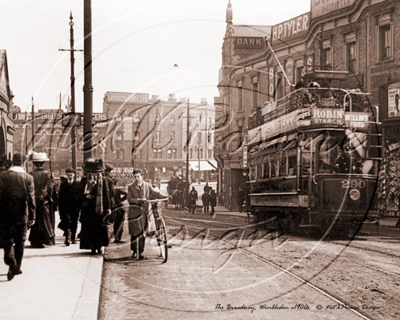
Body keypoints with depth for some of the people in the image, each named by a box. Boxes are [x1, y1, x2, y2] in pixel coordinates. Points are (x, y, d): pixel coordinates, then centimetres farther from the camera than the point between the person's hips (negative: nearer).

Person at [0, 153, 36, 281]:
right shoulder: (28, 178, -5)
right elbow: (31, 198, -7)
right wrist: (32, 216, -4)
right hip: (22, 215, 1)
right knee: (20, 243, 15)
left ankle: (12, 265, -14)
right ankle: (17, 267, 21)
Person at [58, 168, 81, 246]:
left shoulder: (77, 184, 5)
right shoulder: (63, 184, 7)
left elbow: (80, 195, 5)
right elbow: (60, 197, 7)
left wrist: (79, 206, -1)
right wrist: (60, 207, 2)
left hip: (75, 207, 1)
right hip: (65, 206, -1)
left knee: (74, 223, 8)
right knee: (67, 222, -14)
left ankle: (73, 238, 21)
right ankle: (67, 238, -18)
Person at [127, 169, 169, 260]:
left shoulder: (147, 186, 7)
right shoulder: (131, 187, 2)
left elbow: (155, 193, 3)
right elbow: (129, 199, -7)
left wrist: (165, 196, -13)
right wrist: (139, 200, -21)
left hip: (144, 212, 1)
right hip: (134, 212, -1)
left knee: (142, 233, 3)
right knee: (134, 233, 0)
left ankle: (141, 253, 12)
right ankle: (134, 251, 16)